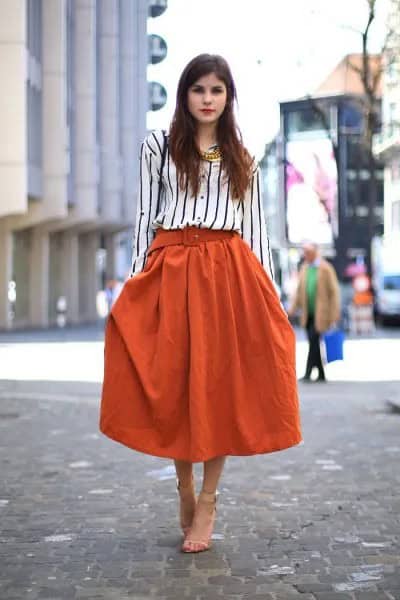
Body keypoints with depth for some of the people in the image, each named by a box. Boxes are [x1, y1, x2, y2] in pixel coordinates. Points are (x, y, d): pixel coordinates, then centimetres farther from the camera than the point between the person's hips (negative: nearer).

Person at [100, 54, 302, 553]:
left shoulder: (241, 156, 14)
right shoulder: (158, 146, 10)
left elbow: (254, 224, 13)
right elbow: (145, 214, 7)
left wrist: (266, 288, 6)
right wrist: (138, 275, -2)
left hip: (230, 273, 1)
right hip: (170, 271, -1)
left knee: (221, 385, -3)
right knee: (171, 384, -1)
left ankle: (208, 502, 2)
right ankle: (184, 490, 14)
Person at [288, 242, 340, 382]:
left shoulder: (325, 268, -6)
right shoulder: (304, 268, 11)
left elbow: (334, 291, -6)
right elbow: (299, 289, 14)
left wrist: (335, 312, -9)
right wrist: (293, 307, 3)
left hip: (320, 314, -6)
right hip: (308, 314, 6)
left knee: (314, 342, -13)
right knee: (313, 344, 8)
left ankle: (308, 373, -13)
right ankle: (321, 374, 17)